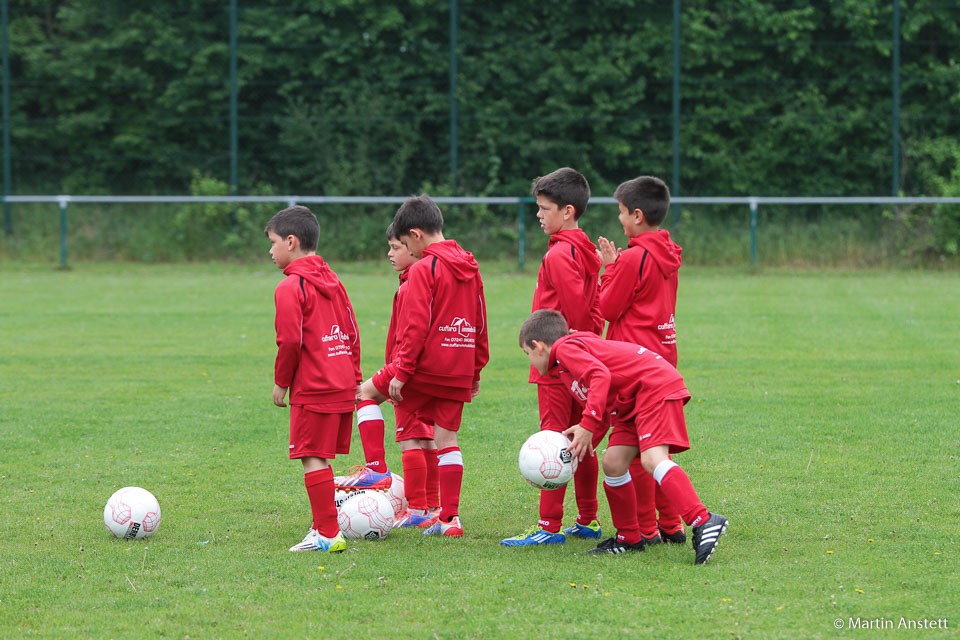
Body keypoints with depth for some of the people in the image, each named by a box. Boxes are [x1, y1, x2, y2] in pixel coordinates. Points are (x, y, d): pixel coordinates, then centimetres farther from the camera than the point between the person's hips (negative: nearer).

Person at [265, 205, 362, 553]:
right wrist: (354, 377, 21)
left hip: (312, 389, -9)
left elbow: (290, 341, -16)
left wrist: (281, 381, -3)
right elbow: (352, 333, 17)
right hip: (343, 386, 9)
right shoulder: (332, 281, 15)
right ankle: (324, 527, 18)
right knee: (321, 458, 15)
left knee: (313, 459, -6)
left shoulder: (290, 287, -11)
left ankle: (328, 534, -8)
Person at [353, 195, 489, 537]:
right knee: (447, 439, 9)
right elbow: (480, 324, 16)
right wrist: (476, 370, 23)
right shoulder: (470, 267, 12)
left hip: (426, 363, -7)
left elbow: (415, 326, -17)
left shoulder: (423, 269, -12)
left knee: (367, 393, 13)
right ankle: (450, 518, 5)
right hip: (459, 370, 7)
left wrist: (401, 372, -15)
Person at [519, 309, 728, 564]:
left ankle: (703, 522, -35)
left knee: (651, 459, -24)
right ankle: (628, 539, 13)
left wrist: (587, 425, -27)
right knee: (613, 463, 5)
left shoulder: (565, 348, -6)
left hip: (655, 385, -10)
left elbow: (600, 375, -23)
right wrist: (581, 443, 19)